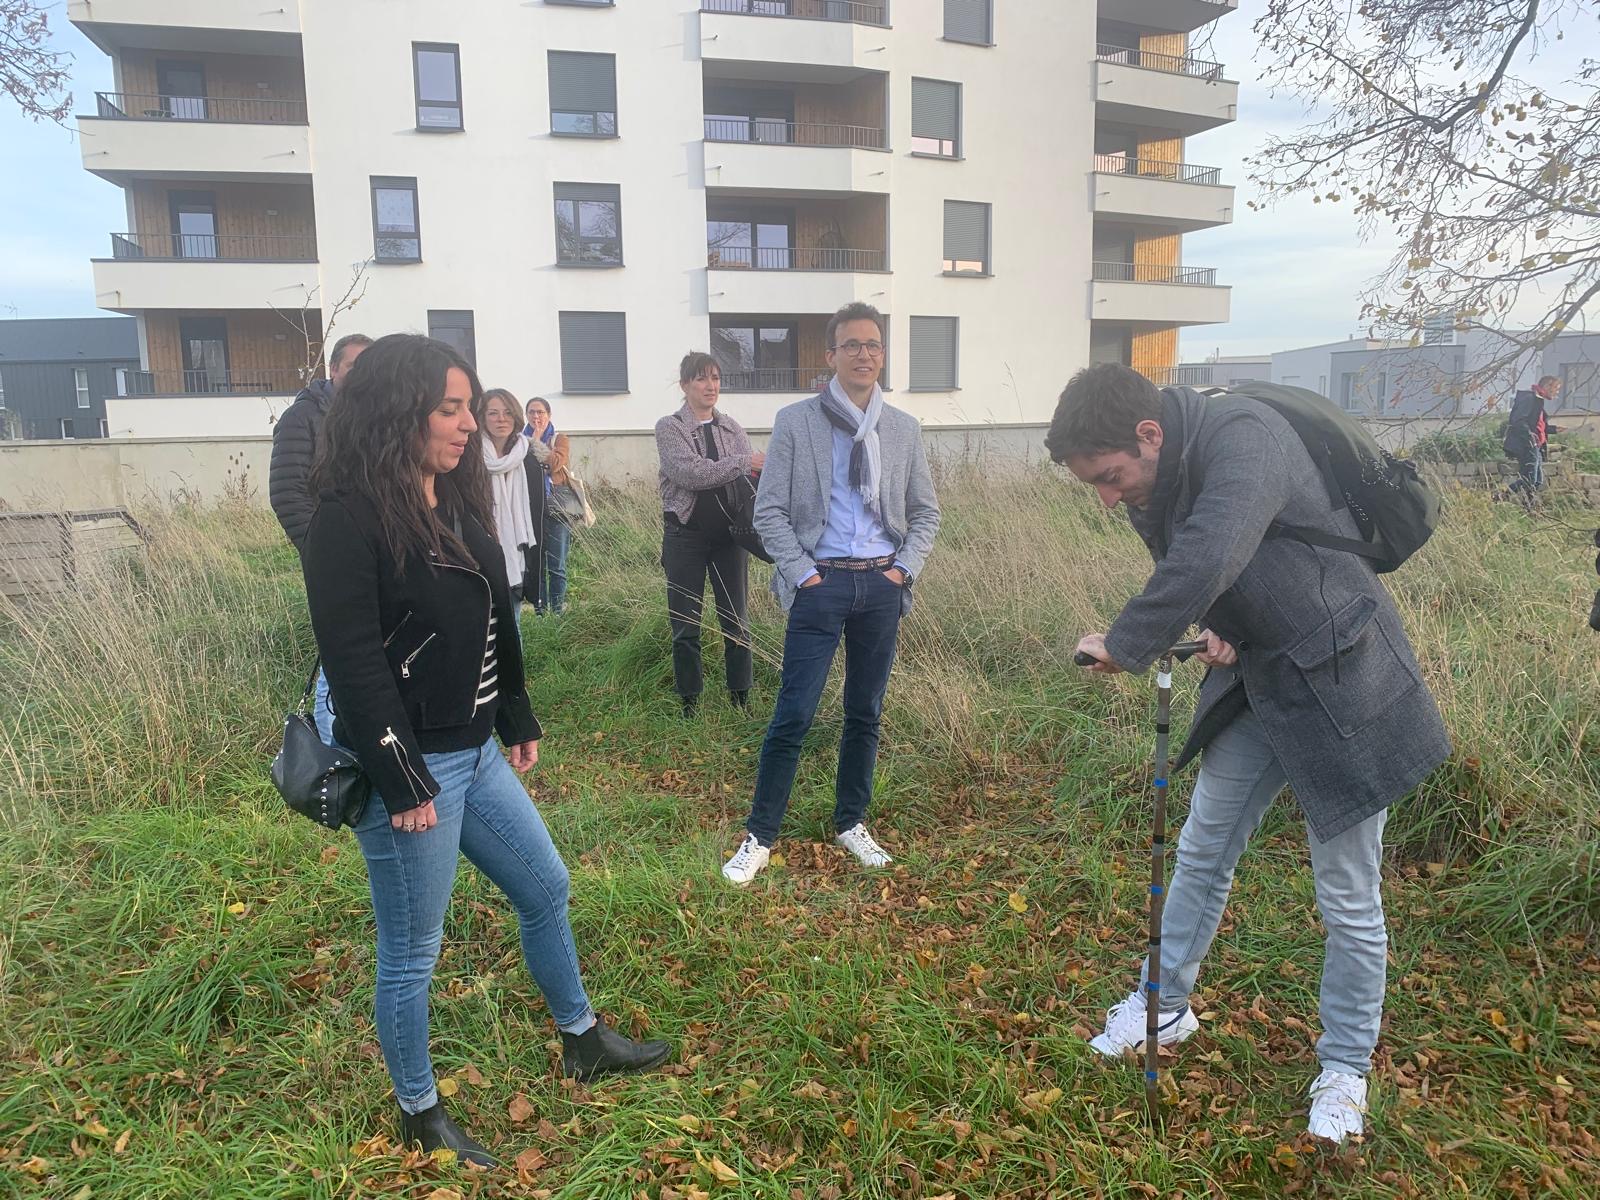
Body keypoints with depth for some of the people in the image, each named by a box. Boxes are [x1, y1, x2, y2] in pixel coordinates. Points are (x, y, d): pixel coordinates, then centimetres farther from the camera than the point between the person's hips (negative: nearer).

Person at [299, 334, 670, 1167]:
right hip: (410, 766, -9)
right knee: (411, 951, 8)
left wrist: (519, 723, 18)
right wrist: (401, 783, -20)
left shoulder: (455, 501, 8)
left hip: (475, 753, 9)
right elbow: (354, 662, -21)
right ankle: (419, 1114, 31)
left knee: (545, 889, 19)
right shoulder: (350, 520, -18)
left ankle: (581, 1042, 40)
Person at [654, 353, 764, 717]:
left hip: (729, 535, 3)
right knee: (685, 626, 5)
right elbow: (691, 472, -19)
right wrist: (744, 463, -20)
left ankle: (741, 698, 20)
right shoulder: (669, 427, -4)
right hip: (686, 535, -3)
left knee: (737, 622, 8)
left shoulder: (732, 428, 8)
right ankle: (690, 702, 18)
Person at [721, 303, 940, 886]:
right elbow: (769, 510, -3)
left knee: (866, 713, 13)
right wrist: (803, 573, -10)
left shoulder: (904, 429, 7)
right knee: (793, 715, -4)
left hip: (882, 583, 4)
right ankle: (759, 837, 10)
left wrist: (905, 568, 1)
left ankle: (851, 823, 30)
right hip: (821, 581, -3)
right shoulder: (795, 422, -2)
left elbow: (926, 511, 14)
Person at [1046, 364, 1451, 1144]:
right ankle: (1166, 1007, 36)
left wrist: (1126, 645, -30)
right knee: (1202, 852, 17)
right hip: (1253, 680, 8)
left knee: (1348, 896, 5)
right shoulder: (1149, 485, -2)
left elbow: (1208, 559, -44)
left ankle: (1346, 1067, 26)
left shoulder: (1242, 437, -29)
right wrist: (1210, 630, -9)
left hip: (1340, 685, -8)